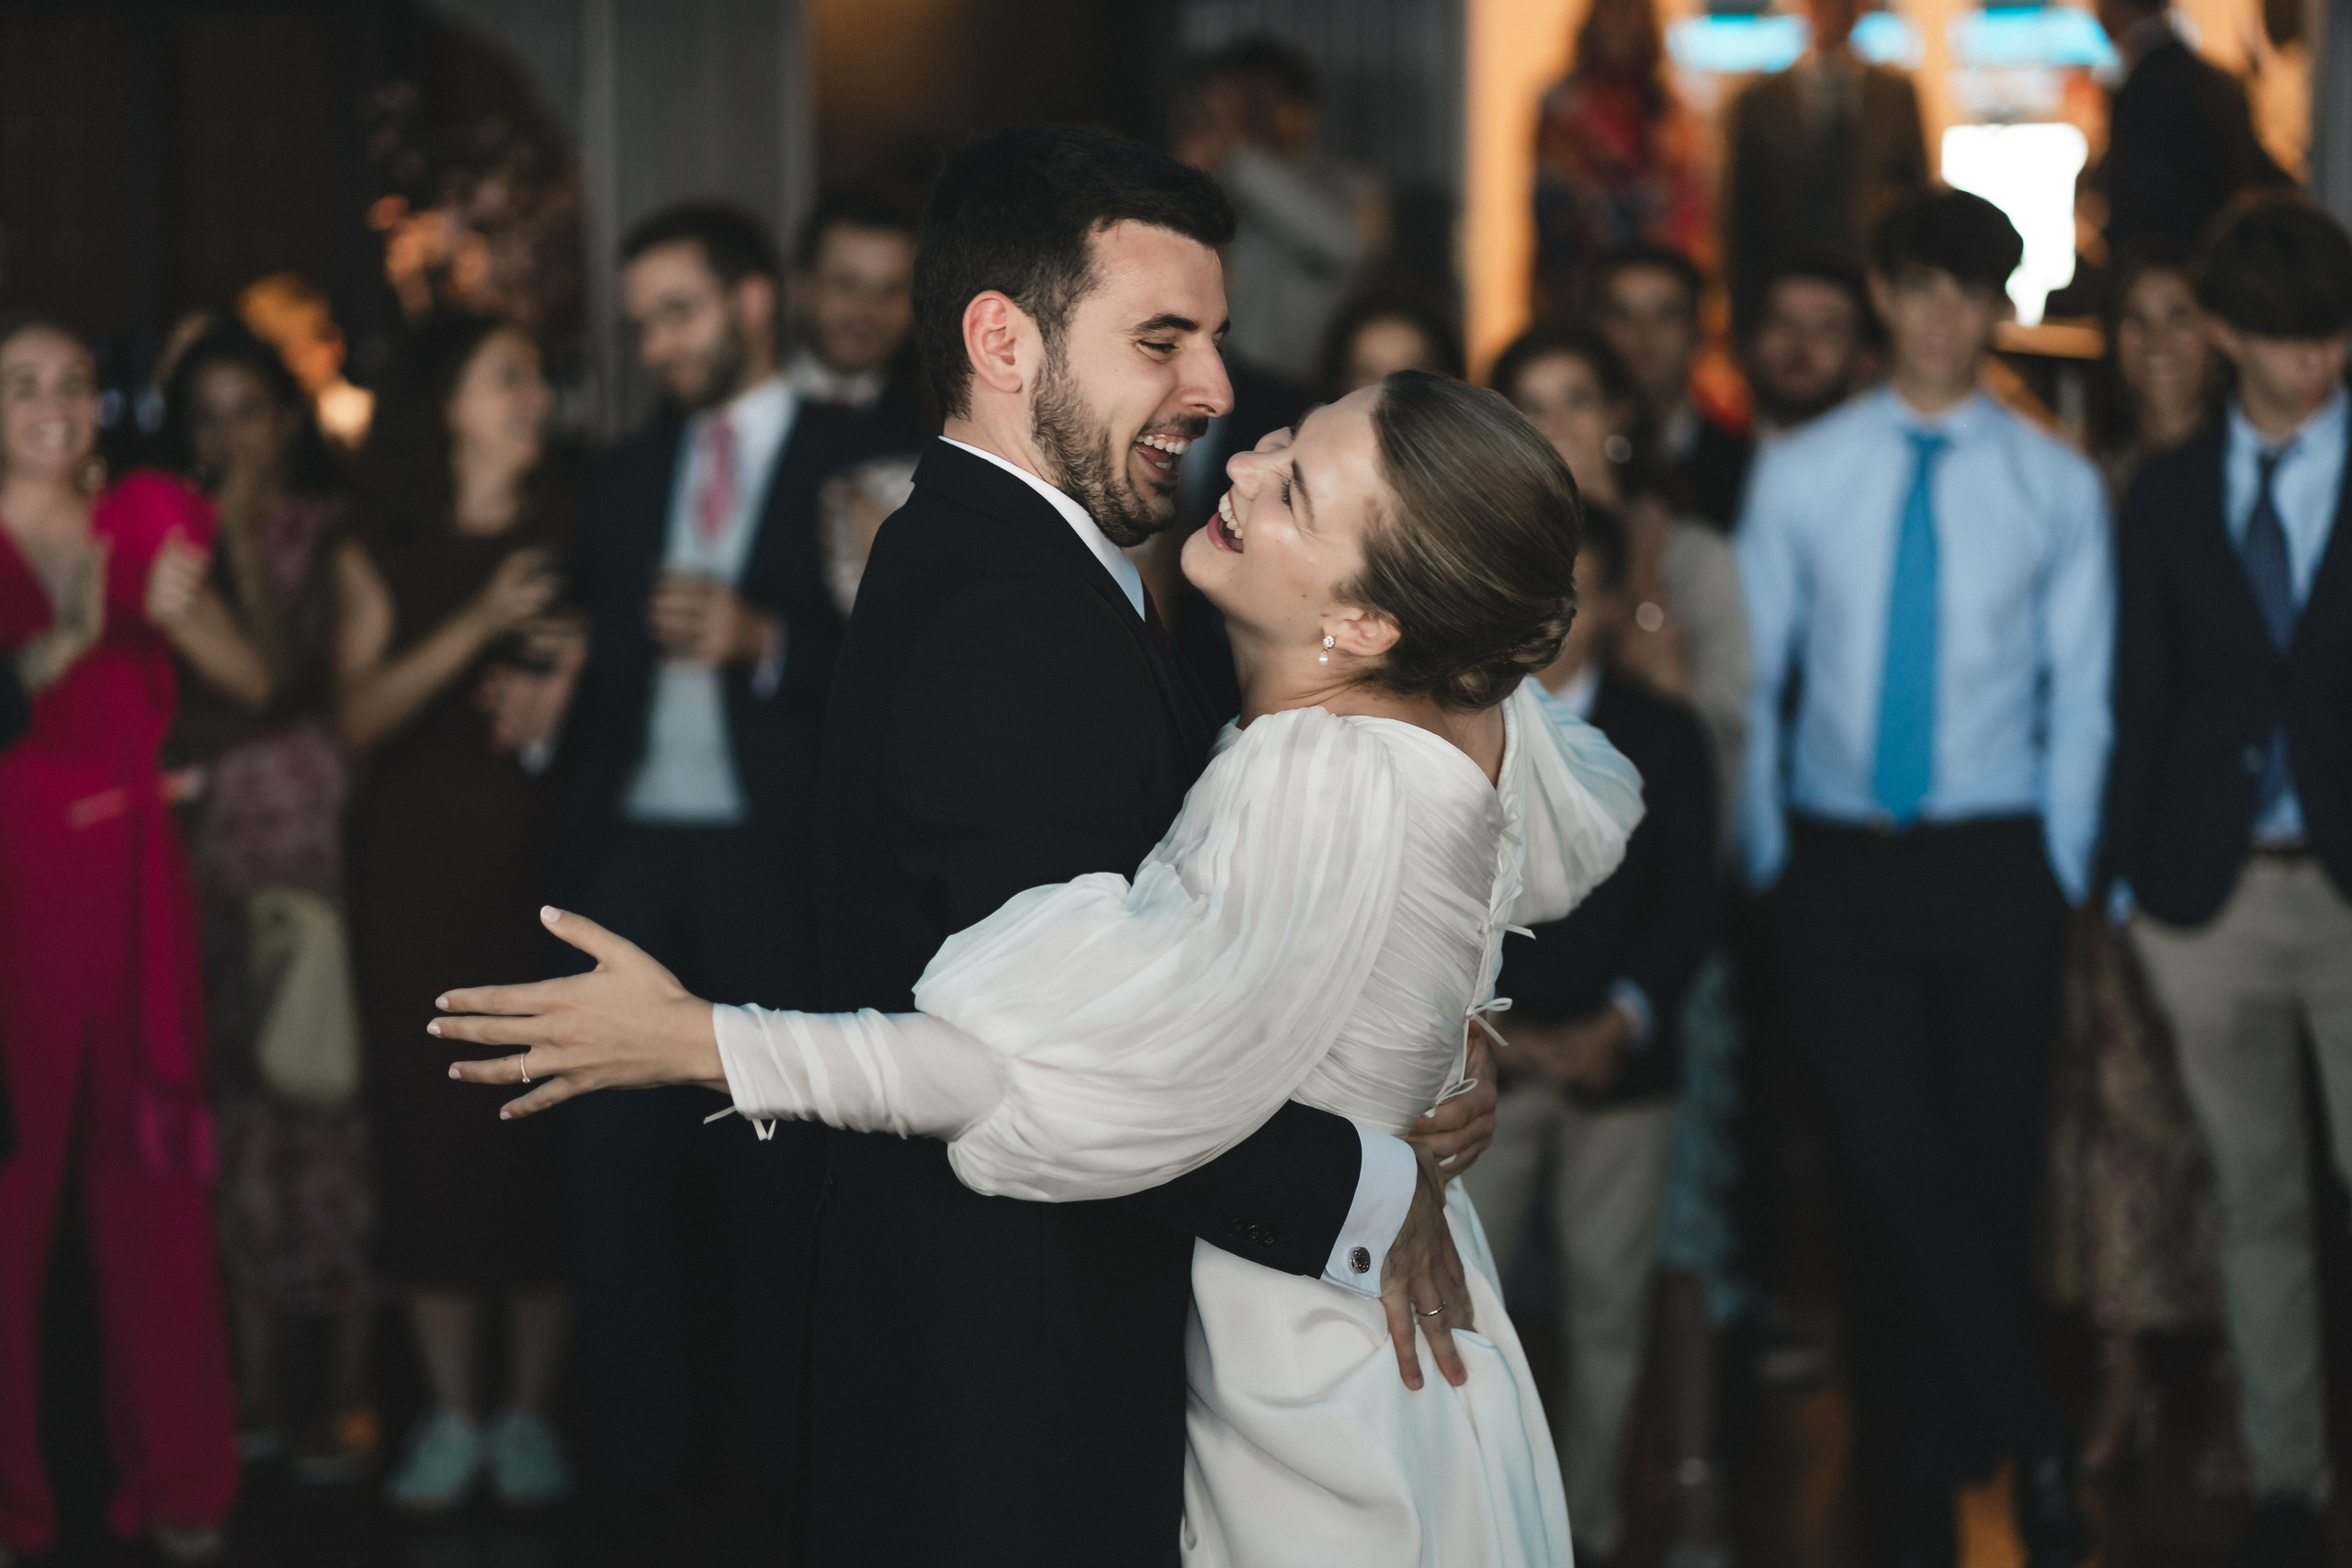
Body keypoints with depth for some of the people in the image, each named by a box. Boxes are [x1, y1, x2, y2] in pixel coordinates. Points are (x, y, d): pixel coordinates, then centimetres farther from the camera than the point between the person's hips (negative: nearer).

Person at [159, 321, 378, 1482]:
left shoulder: (328, 537, 2)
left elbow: (285, 672, -9)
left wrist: (247, 545, -9)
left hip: (311, 822, -4)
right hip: (209, 832, 4)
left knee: (326, 1089, -7)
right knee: (232, 1093, 3)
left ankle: (350, 1385, -3)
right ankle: (252, 1376, 9)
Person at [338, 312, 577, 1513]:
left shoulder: (568, 532, 8)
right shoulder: (383, 553, 8)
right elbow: (360, 715, -4)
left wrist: (577, 669, -16)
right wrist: (476, 626, -14)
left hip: (540, 852, 0)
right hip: (415, 862, 1)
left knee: (542, 1120, -4)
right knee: (427, 1122, 0)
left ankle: (529, 1410, 7)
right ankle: (449, 1414, 10)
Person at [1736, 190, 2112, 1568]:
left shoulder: (2057, 487, 4)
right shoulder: (1800, 477, 4)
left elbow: (2080, 701, 6)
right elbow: (1750, 679, 7)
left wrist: (2060, 876, 0)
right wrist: (1767, 861, 2)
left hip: (1997, 870, 0)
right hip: (1841, 869, 0)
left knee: (1993, 1173, 2)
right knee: (1900, 1166, -11)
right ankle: (2034, 1449, -1)